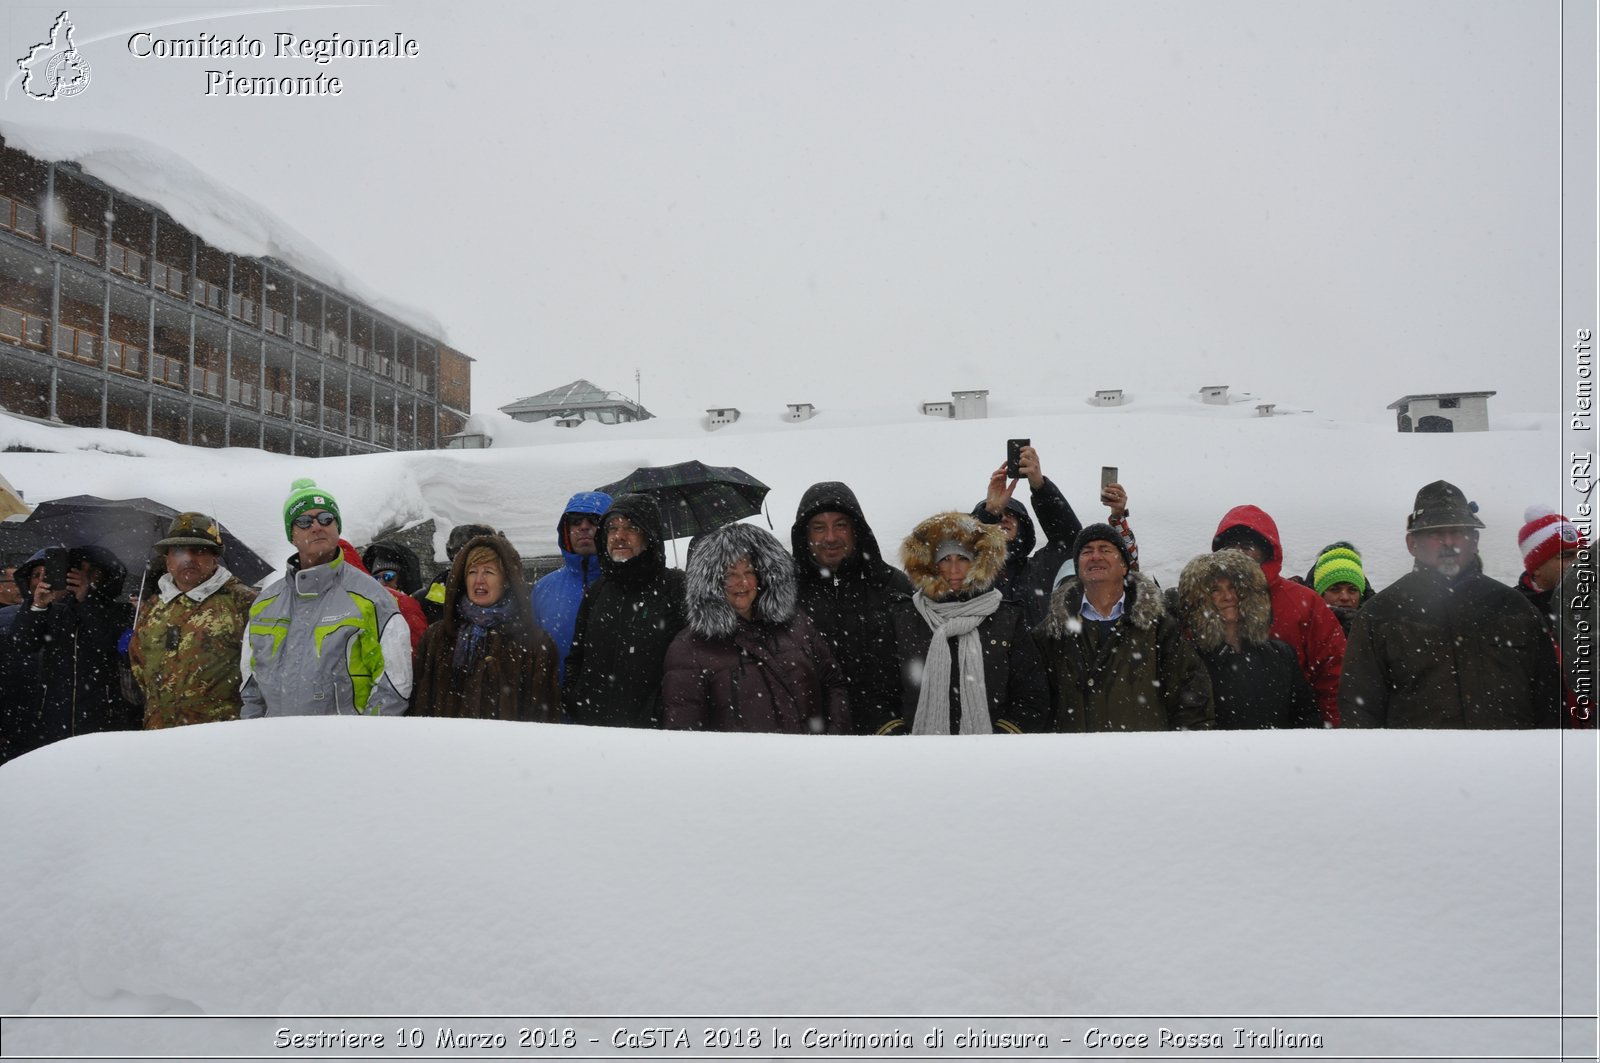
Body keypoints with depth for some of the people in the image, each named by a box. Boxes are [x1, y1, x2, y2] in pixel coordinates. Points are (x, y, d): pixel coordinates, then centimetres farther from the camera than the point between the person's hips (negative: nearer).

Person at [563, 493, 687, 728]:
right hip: (591, 722, 5)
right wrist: (570, 705, 8)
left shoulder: (676, 586, -5)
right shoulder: (598, 590, 13)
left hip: (651, 727, -5)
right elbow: (576, 658, 20)